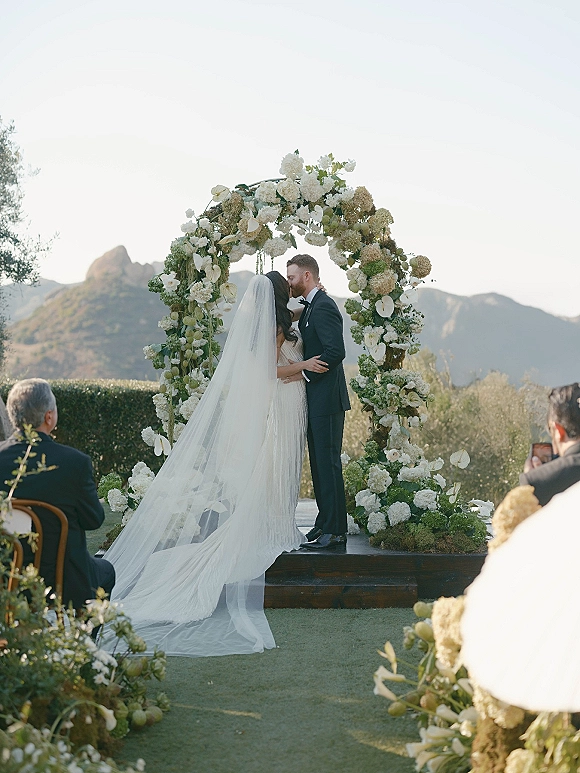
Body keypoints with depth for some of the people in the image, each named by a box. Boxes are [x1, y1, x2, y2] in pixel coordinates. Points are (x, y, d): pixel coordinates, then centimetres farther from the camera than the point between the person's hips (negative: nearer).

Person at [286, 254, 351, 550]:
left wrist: (303, 372, -17)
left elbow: (336, 351, -23)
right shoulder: (310, 307, 18)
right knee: (319, 463, 13)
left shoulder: (323, 307, -14)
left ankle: (335, 531, -3)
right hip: (316, 400, 10)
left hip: (326, 399, -10)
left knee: (328, 462, -7)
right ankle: (325, 523, 20)